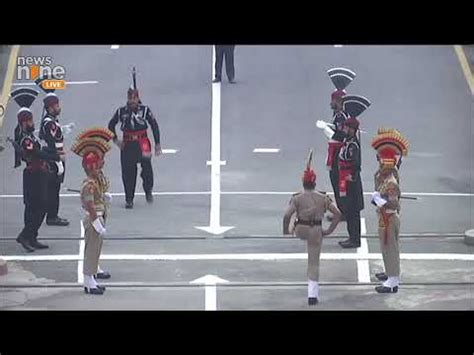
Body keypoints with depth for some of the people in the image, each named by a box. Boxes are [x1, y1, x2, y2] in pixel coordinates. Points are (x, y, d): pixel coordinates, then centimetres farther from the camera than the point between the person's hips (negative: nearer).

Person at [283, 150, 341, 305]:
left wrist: (285, 230, -2)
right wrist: (330, 230, 2)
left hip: (300, 230, -1)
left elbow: (287, 215, -18)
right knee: (314, 263, 6)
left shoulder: (297, 198, -8)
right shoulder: (323, 198, -3)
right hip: (316, 231, 1)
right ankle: (312, 295, 3)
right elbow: (338, 214, -5)